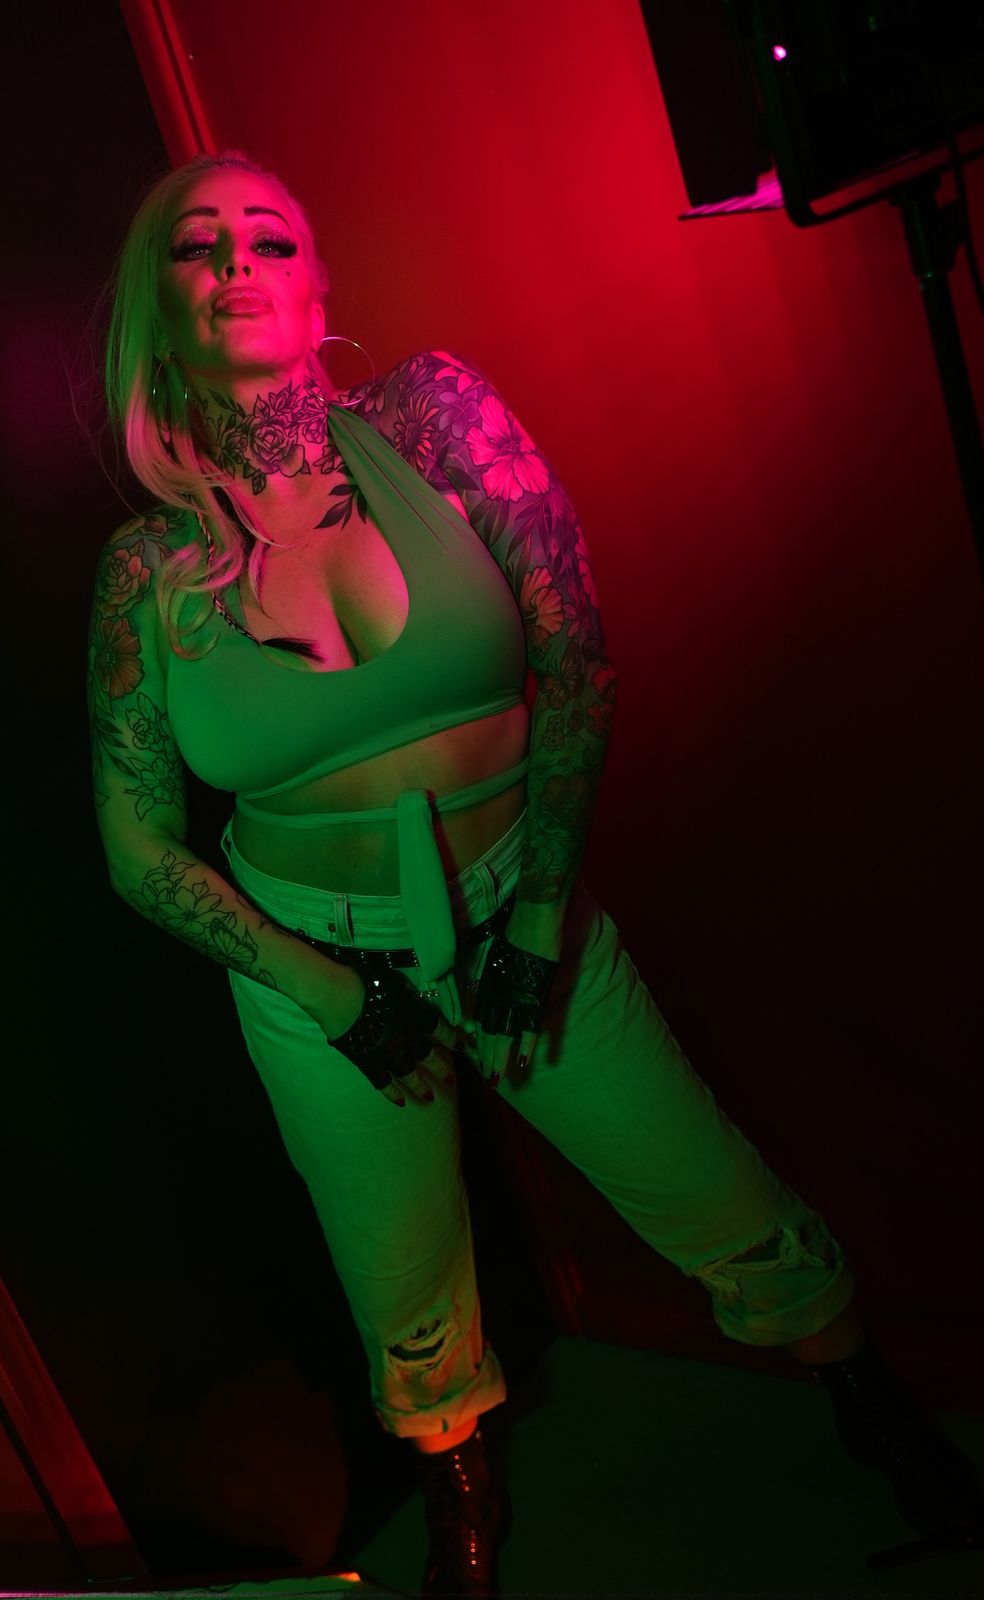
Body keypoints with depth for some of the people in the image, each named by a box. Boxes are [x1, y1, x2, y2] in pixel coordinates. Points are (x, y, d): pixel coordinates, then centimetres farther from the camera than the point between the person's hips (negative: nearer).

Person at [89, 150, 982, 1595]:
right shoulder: (149, 567, -9)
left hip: (525, 909, 0)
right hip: (319, 960, 1)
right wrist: (337, 995, -8)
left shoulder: (432, 412, -9)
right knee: (407, 1309, 18)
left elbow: (575, 652, -8)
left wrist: (545, 914, -10)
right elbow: (141, 846, -2)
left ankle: (867, 1396, 44)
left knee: (732, 1216, 11)